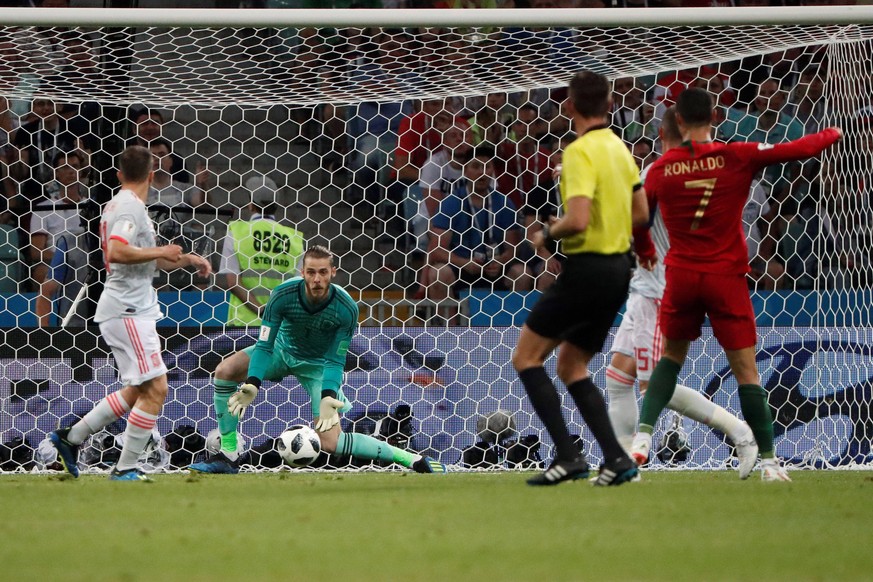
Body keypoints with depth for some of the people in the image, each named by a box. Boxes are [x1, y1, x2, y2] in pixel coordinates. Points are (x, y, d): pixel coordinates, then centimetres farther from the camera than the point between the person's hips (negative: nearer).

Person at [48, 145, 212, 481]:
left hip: (131, 310, 10)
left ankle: (70, 438, 20)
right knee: (155, 388, -11)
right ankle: (125, 470, -8)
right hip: (128, 311, -10)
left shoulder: (120, 205, 18)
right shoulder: (131, 206, -13)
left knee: (137, 391, 15)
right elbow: (117, 253, -29)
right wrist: (161, 252, -19)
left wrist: (187, 259, 19)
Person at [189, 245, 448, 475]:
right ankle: (228, 456, -11)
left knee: (329, 442, -17)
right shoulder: (283, 295, -28)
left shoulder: (346, 309, -30)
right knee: (225, 370, -22)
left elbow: (336, 360, -21)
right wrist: (252, 384, -39)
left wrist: (328, 397, -39)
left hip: (318, 364, -3)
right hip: (283, 350, 3)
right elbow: (264, 346, -23)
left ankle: (413, 460, -5)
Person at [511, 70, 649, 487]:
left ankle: (568, 455, -10)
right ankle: (615, 459, 6)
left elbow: (578, 220, -25)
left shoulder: (580, 152, -16)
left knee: (526, 357, 0)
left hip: (587, 268, -9)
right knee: (572, 367, 17)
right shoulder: (619, 147, 10)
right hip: (618, 267, 9)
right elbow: (640, 213, 17)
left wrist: (548, 233, -7)